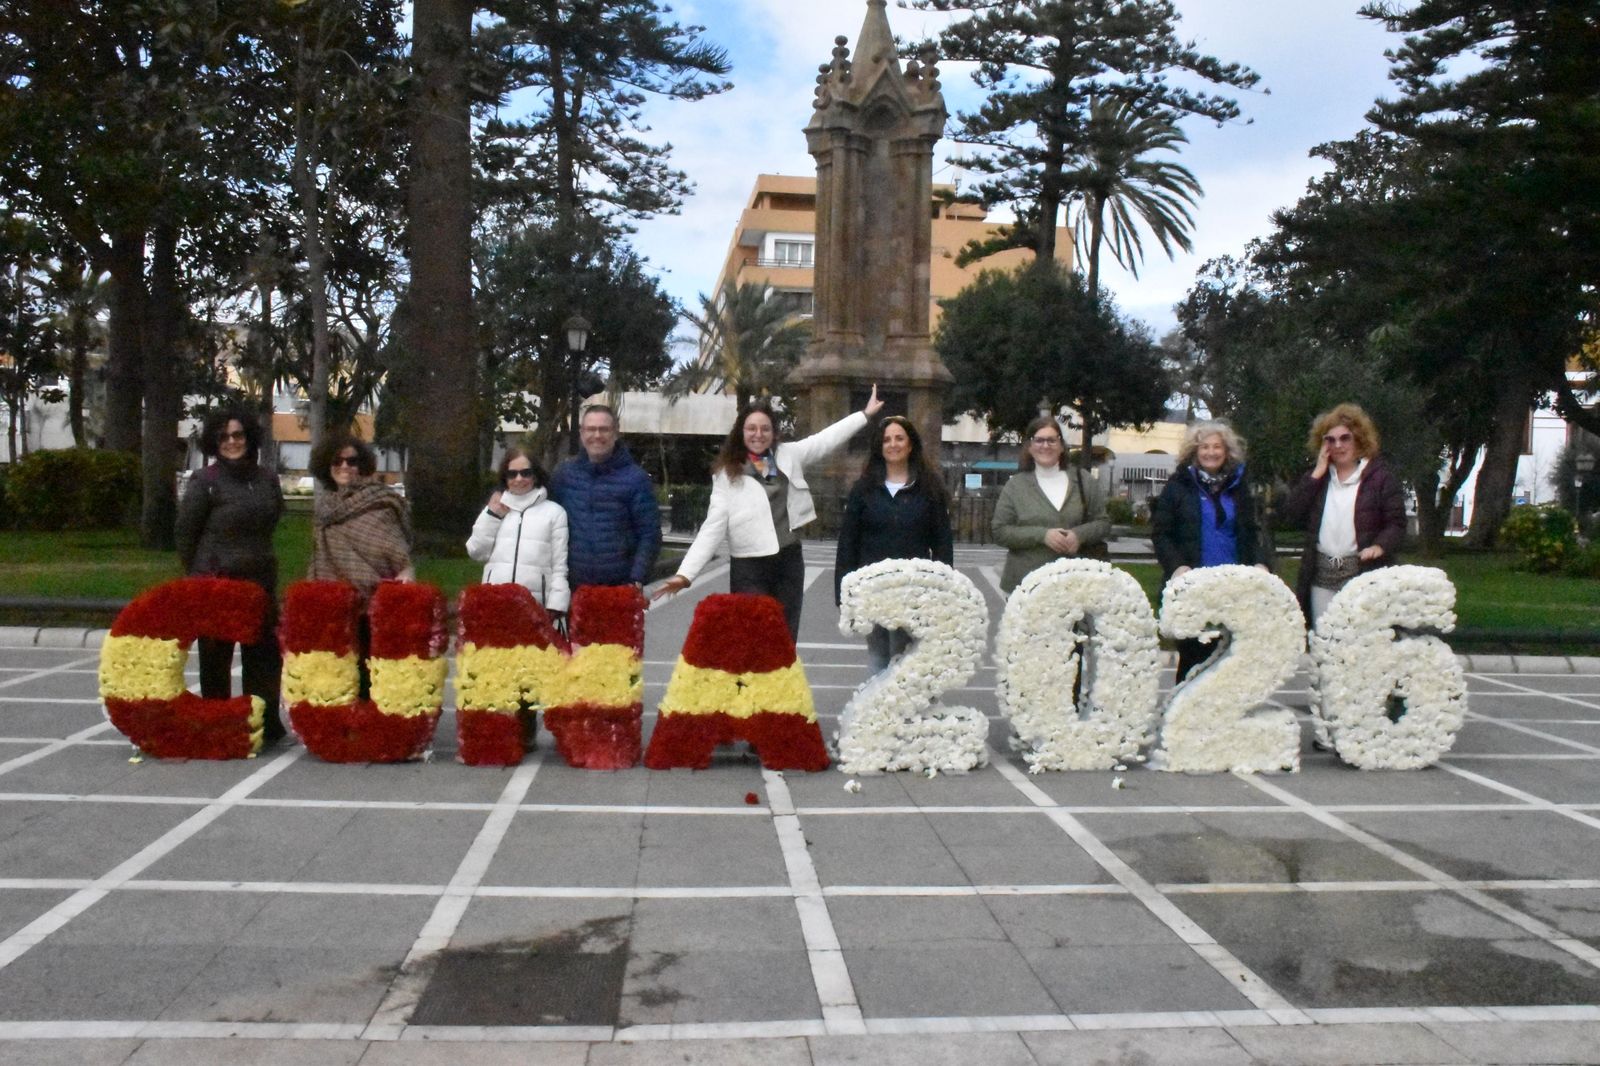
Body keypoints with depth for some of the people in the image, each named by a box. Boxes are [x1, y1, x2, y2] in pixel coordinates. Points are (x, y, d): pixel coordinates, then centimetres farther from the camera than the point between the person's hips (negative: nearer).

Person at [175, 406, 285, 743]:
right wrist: (198, 576, 3)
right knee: (215, 656, 4)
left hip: (260, 579, 5)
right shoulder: (204, 481, -5)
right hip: (216, 582, -4)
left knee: (264, 654, 7)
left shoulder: (267, 479, 9)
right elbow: (185, 532, -1)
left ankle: (265, 723, 17)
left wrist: (257, 559, 15)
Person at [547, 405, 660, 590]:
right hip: (573, 586, 3)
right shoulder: (564, 474, 8)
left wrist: (637, 580, -13)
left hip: (621, 588, -3)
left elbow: (649, 535, -4)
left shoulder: (635, 478, -2)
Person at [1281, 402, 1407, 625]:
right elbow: (1291, 514, 3)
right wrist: (1317, 473, -1)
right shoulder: (1318, 478, 15)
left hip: (1364, 573, -4)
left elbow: (1397, 523, -2)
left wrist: (1379, 546, -22)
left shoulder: (1380, 476, 2)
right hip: (1321, 575, 4)